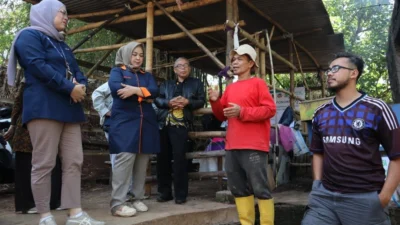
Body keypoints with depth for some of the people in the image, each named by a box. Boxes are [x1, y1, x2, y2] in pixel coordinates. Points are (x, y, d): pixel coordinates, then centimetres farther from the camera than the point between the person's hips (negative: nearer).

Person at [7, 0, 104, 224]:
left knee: (74, 162, 1)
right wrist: (70, 87, -14)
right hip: (44, 108, -8)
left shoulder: (63, 45, 28)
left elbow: (77, 71, 21)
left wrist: (81, 85, -3)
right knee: (44, 163, -6)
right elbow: (38, 66, -13)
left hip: (69, 109, 8)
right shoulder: (30, 35, 3)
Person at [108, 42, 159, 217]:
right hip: (124, 122, -5)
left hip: (146, 123, 5)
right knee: (124, 159, -15)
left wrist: (135, 90, -13)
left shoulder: (147, 75, 23)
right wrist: (143, 94, -7)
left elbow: (155, 91, 4)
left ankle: (138, 199, 14)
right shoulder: (117, 71, 11)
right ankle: (117, 204, -12)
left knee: (142, 162, 4)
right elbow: (115, 88, -11)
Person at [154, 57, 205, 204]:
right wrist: (169, 102, -11)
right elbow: (157, 100, 8)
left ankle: (180, 194, 3)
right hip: (163, 124, 4)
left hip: (181, 125, -3)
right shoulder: (166, 84, 21)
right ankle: (164, 192, 16)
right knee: (162, 158, 4)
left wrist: (188, 102, -13)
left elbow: (201, 101, 5)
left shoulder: (196, 83, 16)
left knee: (179, 158, -7)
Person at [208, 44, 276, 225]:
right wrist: (215, 102, 1)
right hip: (232, 146, 7)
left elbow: (270, 109, -10)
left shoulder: (258, 83, 0)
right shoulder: (230, 88, 17)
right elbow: (222, 116, 20)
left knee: (260, 188, -3)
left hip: (253, 146, -7)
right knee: (238, 189, 12)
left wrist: (242, 112, -17)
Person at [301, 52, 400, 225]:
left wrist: (384, 196, -11)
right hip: (324, 196, 4)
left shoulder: (376, 109, -5)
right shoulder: (320, 113, 9)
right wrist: (317, 183, 7)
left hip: (365, 198, -4)